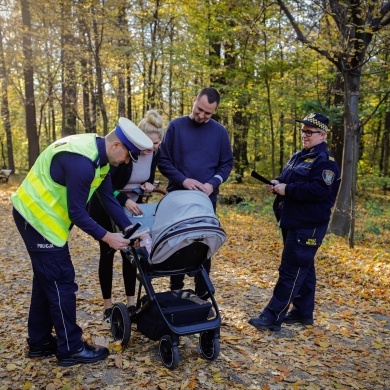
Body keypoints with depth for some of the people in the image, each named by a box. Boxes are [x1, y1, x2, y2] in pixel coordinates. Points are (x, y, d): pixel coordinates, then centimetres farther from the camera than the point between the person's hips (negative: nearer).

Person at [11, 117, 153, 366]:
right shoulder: (81, 162, -29)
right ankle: (71, 348, 10)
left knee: (47, 279, 16)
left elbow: (108, 196, 4)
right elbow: (77, 212, -25)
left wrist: (128, 228, -2)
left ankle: (39, 342, 29)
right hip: (37, 216, -10)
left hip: (42, 214, 10)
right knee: (61, 281, -3)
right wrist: (106, 237, -16)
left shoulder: (99, 154, 2)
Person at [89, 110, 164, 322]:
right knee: (108, 252, 1)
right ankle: (108, 306, 12)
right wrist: (125, 200, -39)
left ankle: (131, 302, 16)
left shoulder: (155, 153, -10)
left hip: (133, 206, 5)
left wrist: (148, 185, -17)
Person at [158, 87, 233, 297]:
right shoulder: (175, 126, -1)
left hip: (207, 199, 1)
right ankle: (176, 291, 23)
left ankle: (202, 293, 21)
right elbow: (163, 161, -2)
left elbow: (227, 164, 6)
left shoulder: (219, 132, 3)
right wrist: (183, 180, -16)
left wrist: (213, 183, -11)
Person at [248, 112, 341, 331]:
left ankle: (273, 317, -3)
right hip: (293, 223, 10)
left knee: (291, 270, -7)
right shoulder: (299, 156, 16)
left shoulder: (325, 161, -13)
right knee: (303, 268, 16)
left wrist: (287, 189, -22)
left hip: (309, 226, -10)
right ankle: (303, 313, 27)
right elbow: (291, 182, 25)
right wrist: (278, 184, 1)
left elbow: (319, 190, -25)